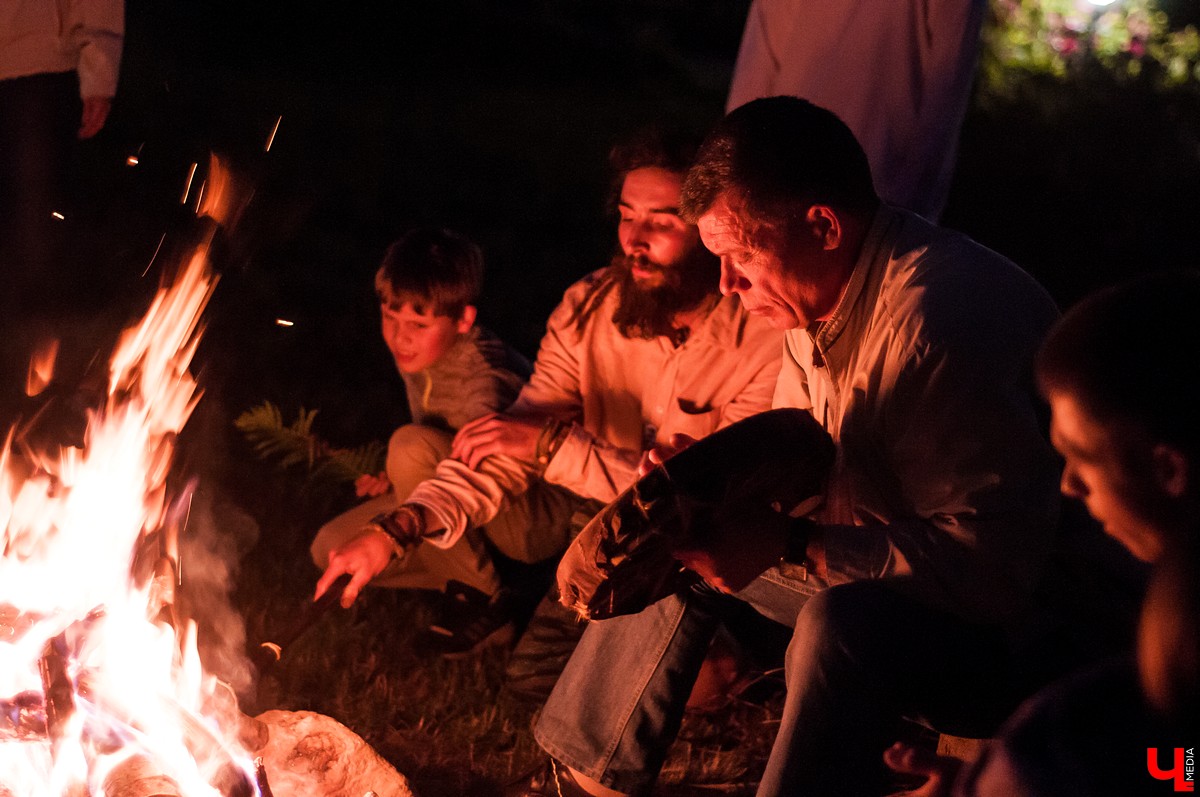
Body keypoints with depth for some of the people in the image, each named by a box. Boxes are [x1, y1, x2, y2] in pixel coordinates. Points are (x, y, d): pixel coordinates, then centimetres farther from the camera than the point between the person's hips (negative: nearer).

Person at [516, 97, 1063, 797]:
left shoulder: (936, 319, -30)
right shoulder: (824, 294, 1)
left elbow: (995, 563, -33)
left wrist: (792, 546, -32)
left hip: (1013, 616, -10)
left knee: (842, 626, -38)